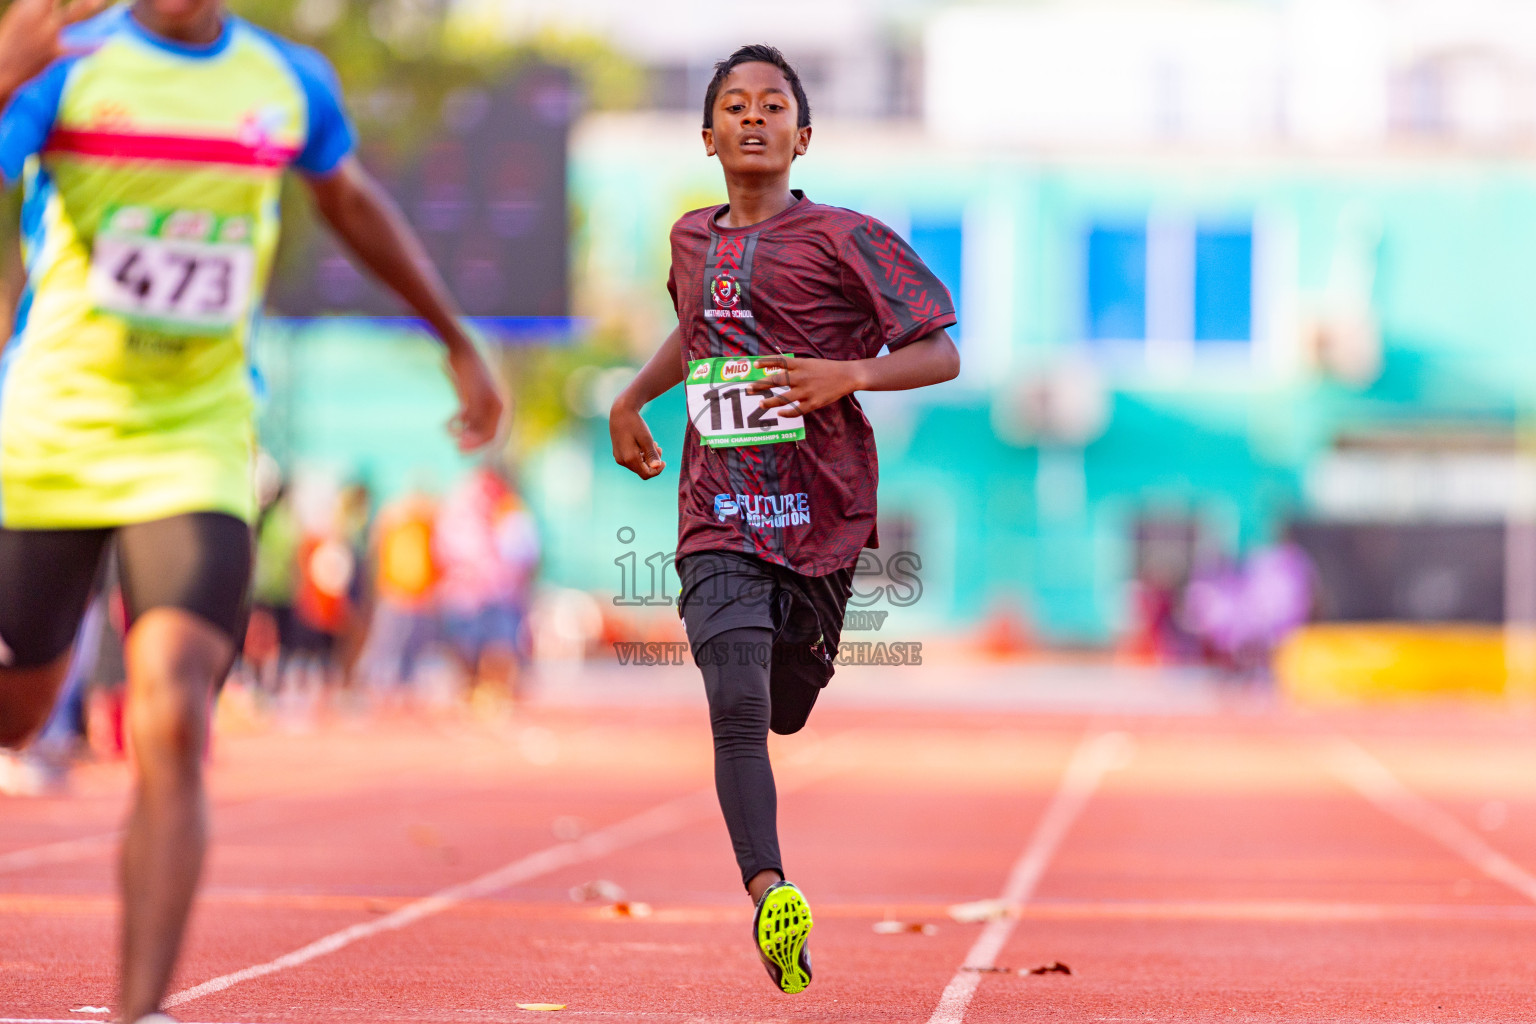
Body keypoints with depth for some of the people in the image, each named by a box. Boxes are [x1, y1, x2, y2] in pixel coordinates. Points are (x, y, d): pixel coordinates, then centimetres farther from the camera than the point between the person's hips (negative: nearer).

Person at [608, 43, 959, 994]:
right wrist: (632, 399, 24)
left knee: (787, 709, 10)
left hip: (821, 513, -2)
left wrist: (849, 374, -20)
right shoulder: (692, 238, 12)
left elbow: (942, 354, -5)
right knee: (736, 708, -18)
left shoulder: (842, 237, -4)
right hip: (720, 519, 2)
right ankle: (770, 897, -27)